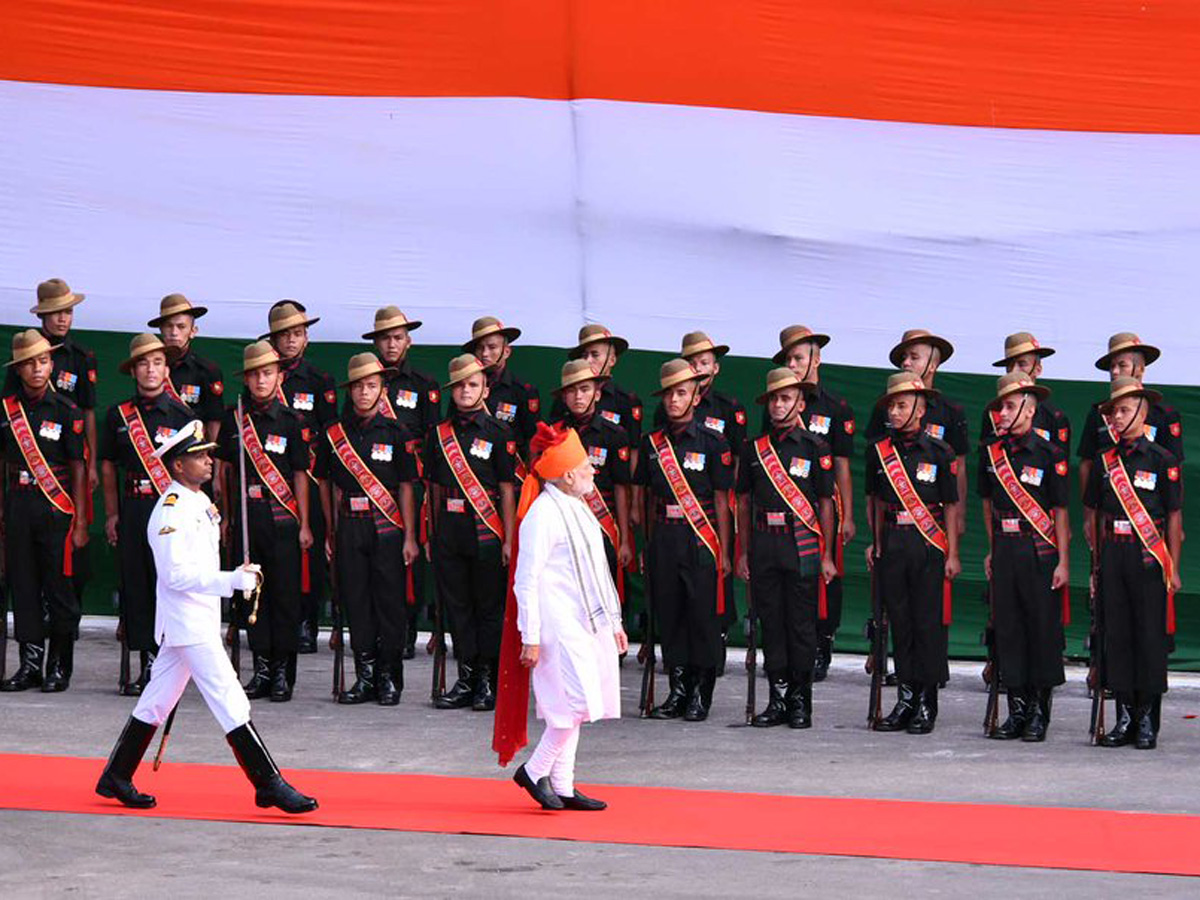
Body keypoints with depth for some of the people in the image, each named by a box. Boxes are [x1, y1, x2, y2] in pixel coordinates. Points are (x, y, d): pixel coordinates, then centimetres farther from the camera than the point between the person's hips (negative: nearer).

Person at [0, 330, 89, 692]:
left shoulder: (66, 410, -1)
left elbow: (78, 468, 0)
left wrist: (80, 523, -4)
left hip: (56, 507, -3)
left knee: (59, 587, -1)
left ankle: (59, 667, 7)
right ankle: (30, 664, 11)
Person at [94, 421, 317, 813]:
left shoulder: (200, 502, 13)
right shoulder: (170, 511, -17)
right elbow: (176, 574, -22)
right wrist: (232, 580, -25)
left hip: (203, 617, 10)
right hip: (186, 622, -10)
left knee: (157, 700, 15)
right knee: (230, 702, -10)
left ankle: (115, 778, 22)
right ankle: (269, 785, -10)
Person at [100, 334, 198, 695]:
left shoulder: (181, 416, 3)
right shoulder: (119, 415, 10)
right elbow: (108, 465, 16)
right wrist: (112, 514, 11)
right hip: (131, 509, 3)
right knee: (135, 585, 2)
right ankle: (147, 664, 8)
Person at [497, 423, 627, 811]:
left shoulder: (577, 509, 15)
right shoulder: (542, 514, -15)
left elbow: (595, 571, 22)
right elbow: (526, 580, -16)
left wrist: (613, 622, 23)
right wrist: (530, 637, -18)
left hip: (584, 621, 10)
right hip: (557, 622, -10)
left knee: (571, 707, 10)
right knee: (578, 701, -14)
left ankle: (562, 785, 14)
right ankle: (535, 771, -3)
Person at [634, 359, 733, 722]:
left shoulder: (712, 443, -2)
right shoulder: (652, 443, 10)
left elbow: (722, 501, -2)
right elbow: (645, 497, 15)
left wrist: (724, 551, -4)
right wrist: (647, 544, 11)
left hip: (701, 539, -4)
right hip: (662, 539, 4)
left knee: (703, 614, -2)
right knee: (668, 614, 6)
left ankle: (700, 694, 5)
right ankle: (677, 691, 14)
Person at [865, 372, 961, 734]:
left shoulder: (939, 452, -4)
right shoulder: (879, 450, 7)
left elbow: (951, 505, -2)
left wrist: (952, 554, -4)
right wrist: (877, 542, 14)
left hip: (929, 545, -4)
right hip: (892, 544, 4)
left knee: (928, 623, -2)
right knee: (899, 623, 7)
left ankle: (927, 704, 3)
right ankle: (906, 698, 14)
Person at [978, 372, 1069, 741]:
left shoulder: (1049, 453, -7)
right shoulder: (991, 451, 7)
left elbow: (1060, 511, -6)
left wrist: (1063, 562, -9)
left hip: (1039, 551, -5)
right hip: (1004, 549, 5)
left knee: (1043, 627, -1)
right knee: (1007, 628, 6)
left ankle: (1039, 711, 6)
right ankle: (1017, 708, 12)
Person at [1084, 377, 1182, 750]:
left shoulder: (1162, 460, 0)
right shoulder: (1104, 461, 11)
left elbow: (1174, 517, 0)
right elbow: (1094, 514, 16)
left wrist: (1172, 569, -4)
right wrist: (1098, 563, 11)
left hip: (1149, 558, -4)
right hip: (1112, 557, 4)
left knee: (1150, 634, -2)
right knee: (1116, 635, 4)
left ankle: (1148, 720, 3)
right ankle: (1125, 716, 10)